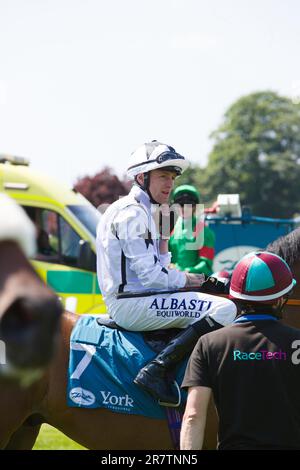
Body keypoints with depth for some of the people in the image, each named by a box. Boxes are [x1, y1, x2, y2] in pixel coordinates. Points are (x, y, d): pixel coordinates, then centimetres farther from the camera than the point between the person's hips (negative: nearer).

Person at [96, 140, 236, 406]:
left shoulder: (145, 212, 20)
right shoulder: (132, 213, -13)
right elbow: (151, 275, -18)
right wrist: (197, 280, -6)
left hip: (130, 302, 11)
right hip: (131, 303, -11)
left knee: (224, 306, 21)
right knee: (225, 309, -23)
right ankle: (156, 372, -27)